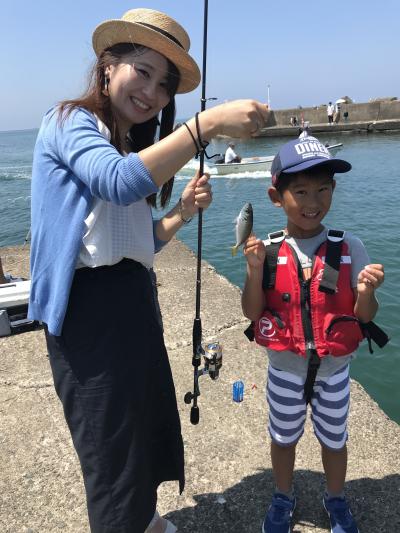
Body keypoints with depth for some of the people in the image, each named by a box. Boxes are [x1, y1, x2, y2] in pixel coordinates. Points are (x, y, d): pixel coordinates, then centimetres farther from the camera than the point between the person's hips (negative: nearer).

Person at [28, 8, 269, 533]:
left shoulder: (131, 146, 17)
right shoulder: (69, 121, -7)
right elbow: (120, 183, -30)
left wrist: (184, 210, -1)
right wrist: (208, 123, -33)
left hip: (134, 301, 9)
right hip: (90, 305, -8)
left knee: (151, 424, 21)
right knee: (111, 444, 7)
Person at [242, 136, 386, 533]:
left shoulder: (349, 247, -13)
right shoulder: (267, 250, -13)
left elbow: (365, 316, -10)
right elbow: (251, 313, -13)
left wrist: (365, 292, -32)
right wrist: (255, 270, -28)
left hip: (334, 370, 0)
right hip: (284, 369, 0)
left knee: (333, 440, 22)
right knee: (283, 438, 22)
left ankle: (336, 500, 52)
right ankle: (283, 499, 50)